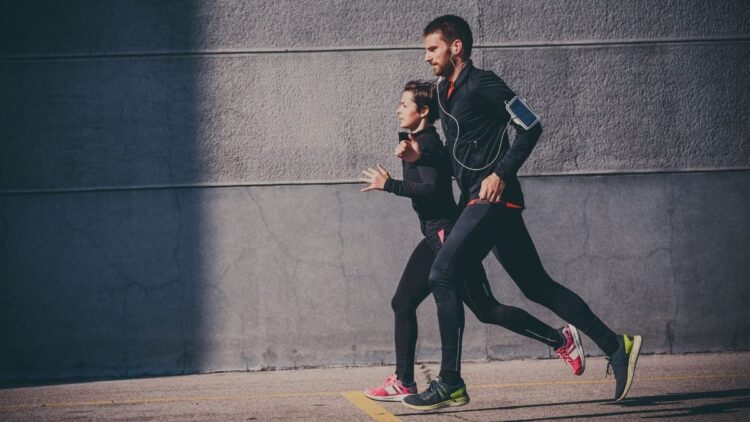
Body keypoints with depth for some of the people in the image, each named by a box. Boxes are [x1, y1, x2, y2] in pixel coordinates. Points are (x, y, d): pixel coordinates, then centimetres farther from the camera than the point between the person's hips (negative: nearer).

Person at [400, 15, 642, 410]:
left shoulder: (481, 84, -8)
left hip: (493, 198, -10)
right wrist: (421, 155, 9)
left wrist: (501, 173, -20)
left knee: (442, 274, -15)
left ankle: (450, 384, -13)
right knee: (537, 286, 10)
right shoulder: (446, 93, 19)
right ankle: (615, 346, 15)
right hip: (478, 202, 10)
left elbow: (530, 126, -14)